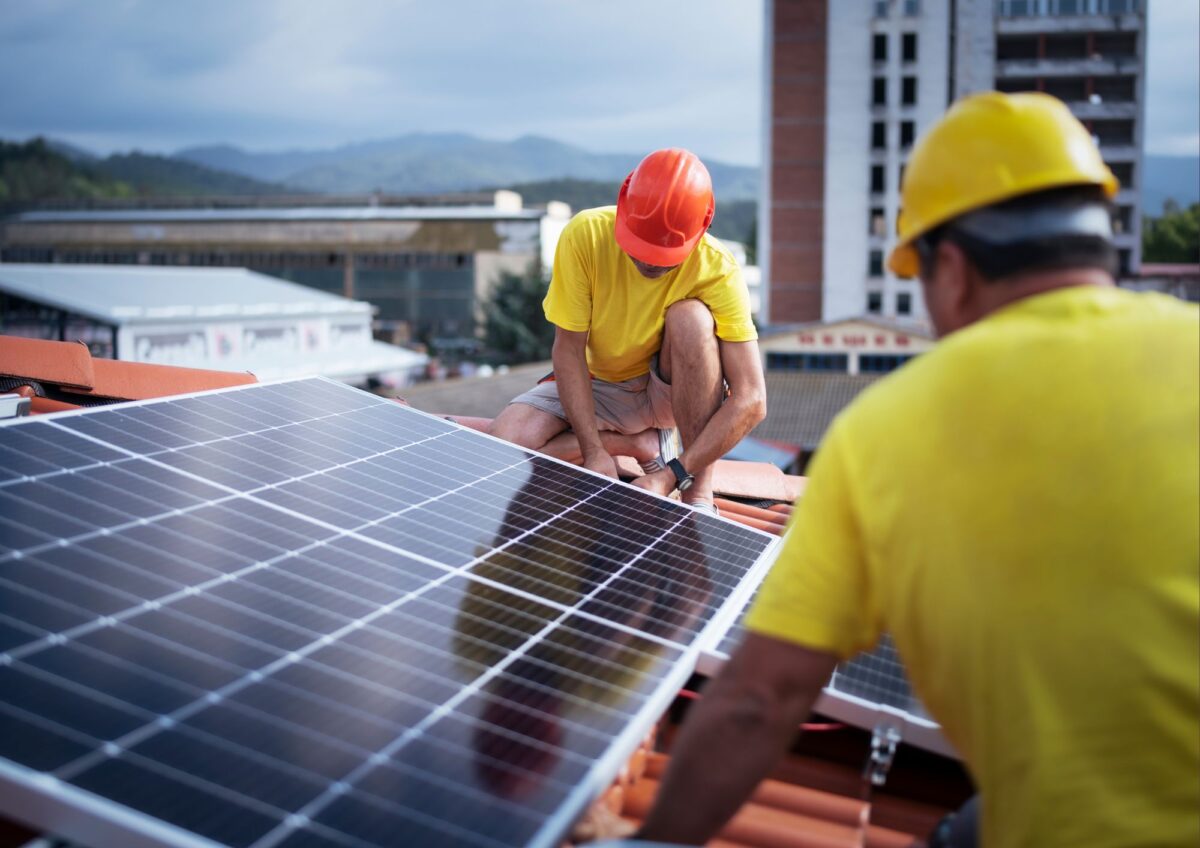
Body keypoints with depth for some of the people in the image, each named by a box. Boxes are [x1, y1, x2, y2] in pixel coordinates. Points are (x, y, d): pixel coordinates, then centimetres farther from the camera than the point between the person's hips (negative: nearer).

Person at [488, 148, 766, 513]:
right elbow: (568, 348, -17)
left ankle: (699, 495, -26)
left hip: (674, 391, -2)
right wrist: (594, 451, -26)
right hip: (598, 386, 2)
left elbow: (751, 400, -29)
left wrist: (672, 475, -37)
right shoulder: (585, 234, -23)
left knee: (691, 318, -34)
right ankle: (644, 445, -6)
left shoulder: (717, 270, -26)